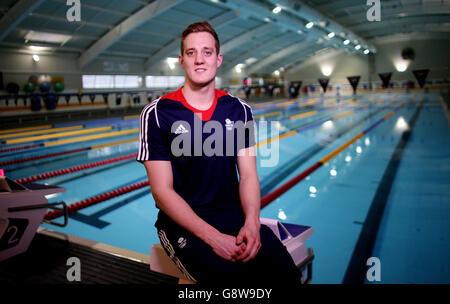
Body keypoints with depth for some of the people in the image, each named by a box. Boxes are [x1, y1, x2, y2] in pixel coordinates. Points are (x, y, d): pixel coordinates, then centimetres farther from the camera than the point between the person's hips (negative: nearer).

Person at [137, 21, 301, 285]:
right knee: (231, 278, -29)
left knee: (285, 272, -20)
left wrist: (251, 223, -17)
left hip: (234, 214, 4)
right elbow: (163, 190, -9)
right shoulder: (157, 114, -5)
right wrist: (213, 237, -20)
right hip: (183, 221, -3)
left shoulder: (240, 110, 6)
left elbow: (248, 175, 3)